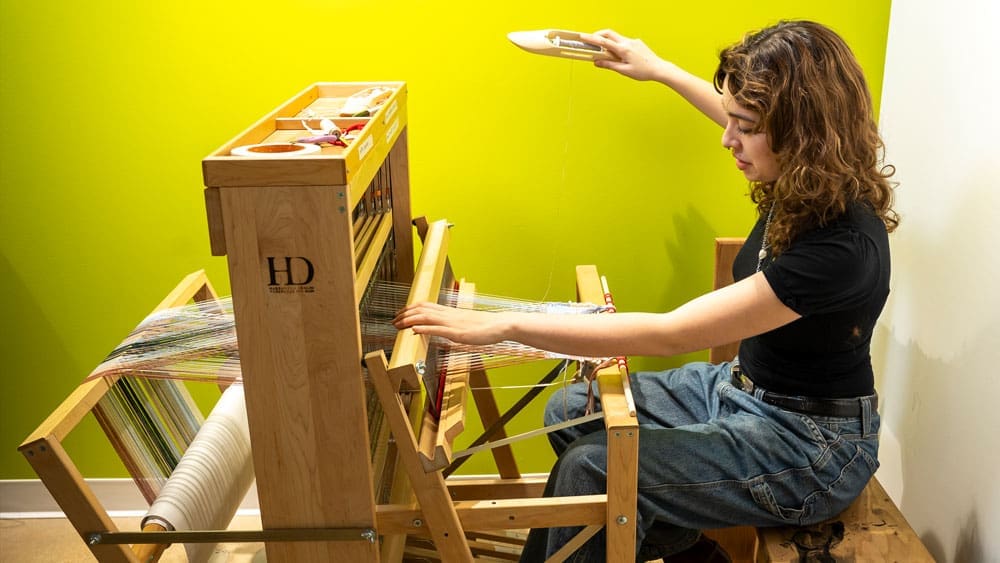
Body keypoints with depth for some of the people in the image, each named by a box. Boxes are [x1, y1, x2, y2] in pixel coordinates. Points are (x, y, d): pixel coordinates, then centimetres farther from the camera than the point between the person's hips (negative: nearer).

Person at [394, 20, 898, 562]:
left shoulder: (842, 247, -32)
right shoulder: (802, 184, -7)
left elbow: (667, 333, -32)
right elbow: (739, 115, 20)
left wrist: (503, 324, -30)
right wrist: (658, 68, 25)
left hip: (811, 444, -9)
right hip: (742, 387, 9)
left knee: (593, 466, -19)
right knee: (571, 412, 5)